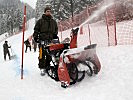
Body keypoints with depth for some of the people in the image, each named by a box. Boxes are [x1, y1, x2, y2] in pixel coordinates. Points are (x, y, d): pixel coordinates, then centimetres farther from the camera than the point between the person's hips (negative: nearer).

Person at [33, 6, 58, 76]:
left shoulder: (53, 22, 18)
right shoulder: (40, 21, 7)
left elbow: (56, 29, 29)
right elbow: (36, 29, 8)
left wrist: (55, 35, 13)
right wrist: (35, 37, -2)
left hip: (51, 41, 3)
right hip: (42, 40, -3)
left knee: (49, 55, 4)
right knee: (42, 55, -7)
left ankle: (47, 67, 14)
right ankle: (42, 68, -4)